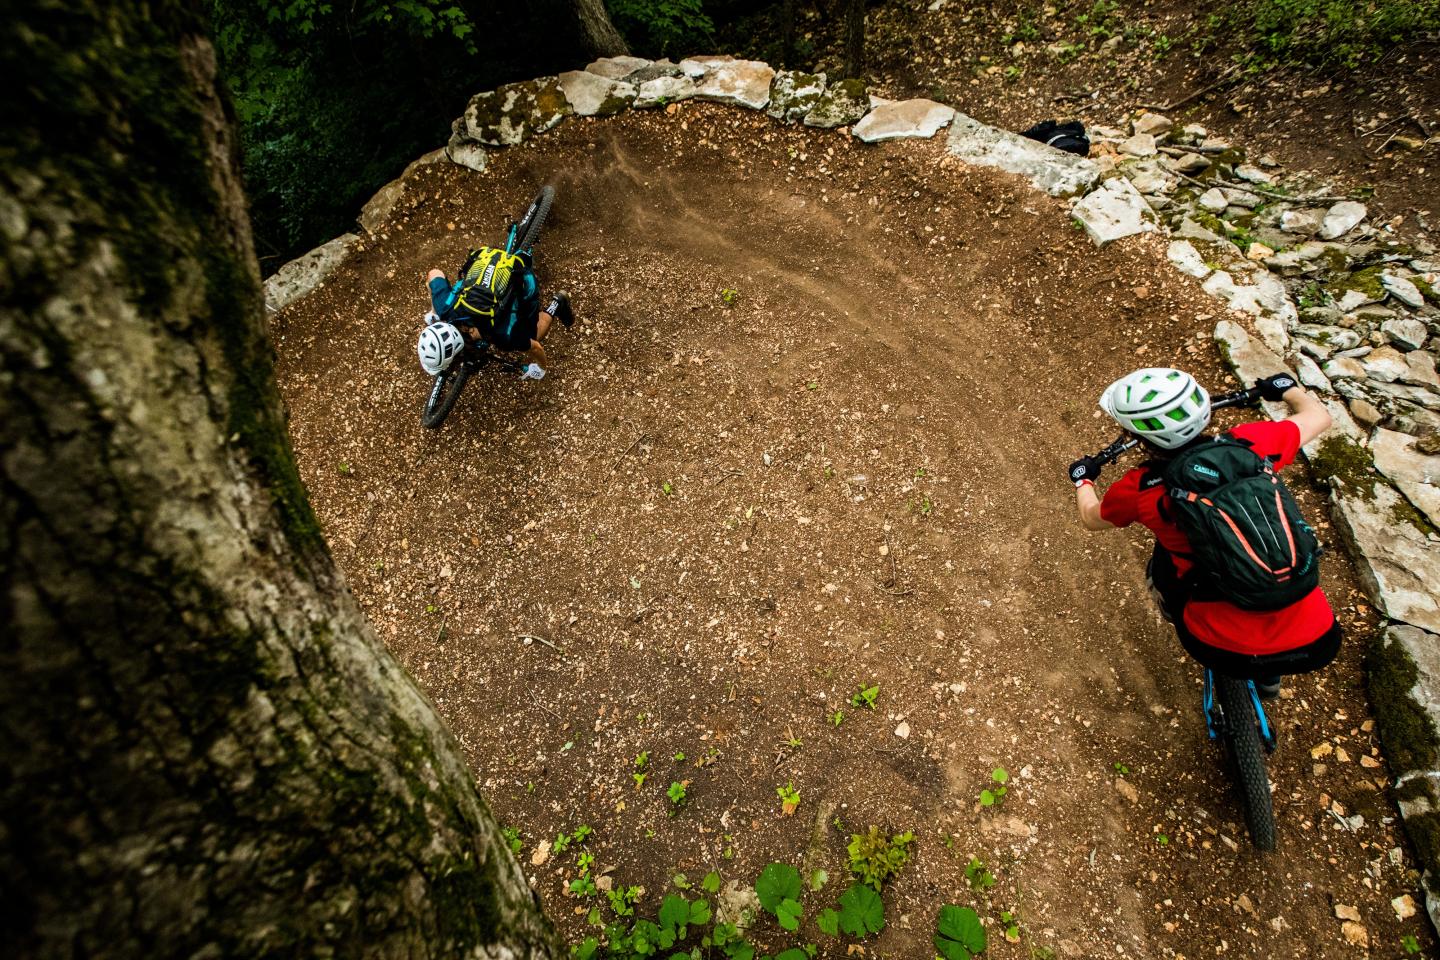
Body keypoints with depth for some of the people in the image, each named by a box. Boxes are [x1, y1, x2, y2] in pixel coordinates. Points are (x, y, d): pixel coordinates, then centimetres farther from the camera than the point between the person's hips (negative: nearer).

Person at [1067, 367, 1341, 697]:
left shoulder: (1139, 490, -11)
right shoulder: (1251, 444, -7)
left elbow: (1091, 518, 13)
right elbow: (1319, 416, 16)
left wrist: (1082, 479, 34)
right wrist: (1289, 389, 38)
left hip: (1229, 653, -2)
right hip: (1319, 644, 3)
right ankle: (1268, 677, 47)